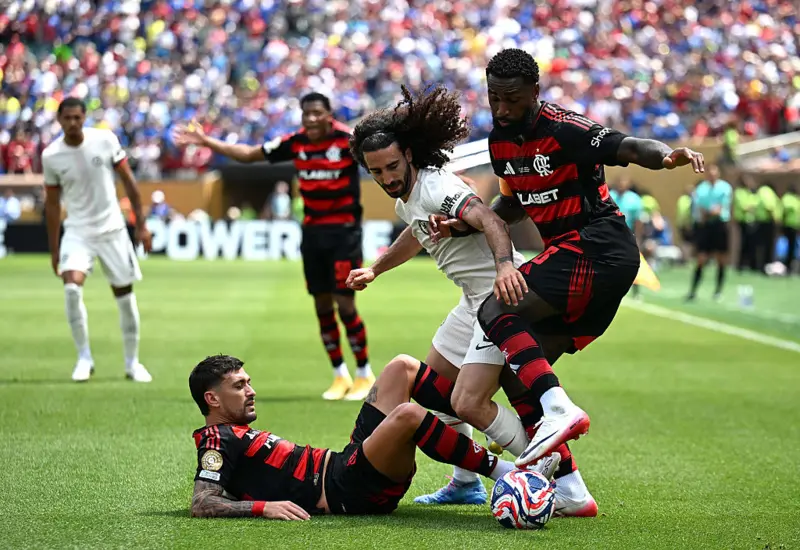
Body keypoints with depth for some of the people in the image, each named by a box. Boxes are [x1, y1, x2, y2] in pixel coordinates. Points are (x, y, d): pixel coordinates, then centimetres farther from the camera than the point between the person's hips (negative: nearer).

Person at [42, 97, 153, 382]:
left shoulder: (105, 140, -9)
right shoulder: (51, 156, -7)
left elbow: (128, 181, 0)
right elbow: (52, 202, 4)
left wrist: (141, 225, -2)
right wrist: (54, 249, 5)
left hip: (112, 229, 1)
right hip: (77, 231, 0)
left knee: (125, 294, 5)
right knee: (72, 287, -23)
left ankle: (132, 362, 21)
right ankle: (84, 357, -9)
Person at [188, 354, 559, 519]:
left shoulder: (238, 435, 25)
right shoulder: (218, 440, -4)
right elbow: (202, 505, -16)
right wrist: (264, 506, -28)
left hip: (347, 464, 11)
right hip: (346, 491, -11)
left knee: (402, 368, 5)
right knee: (408, 415, -33)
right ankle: (508, 474, -24)